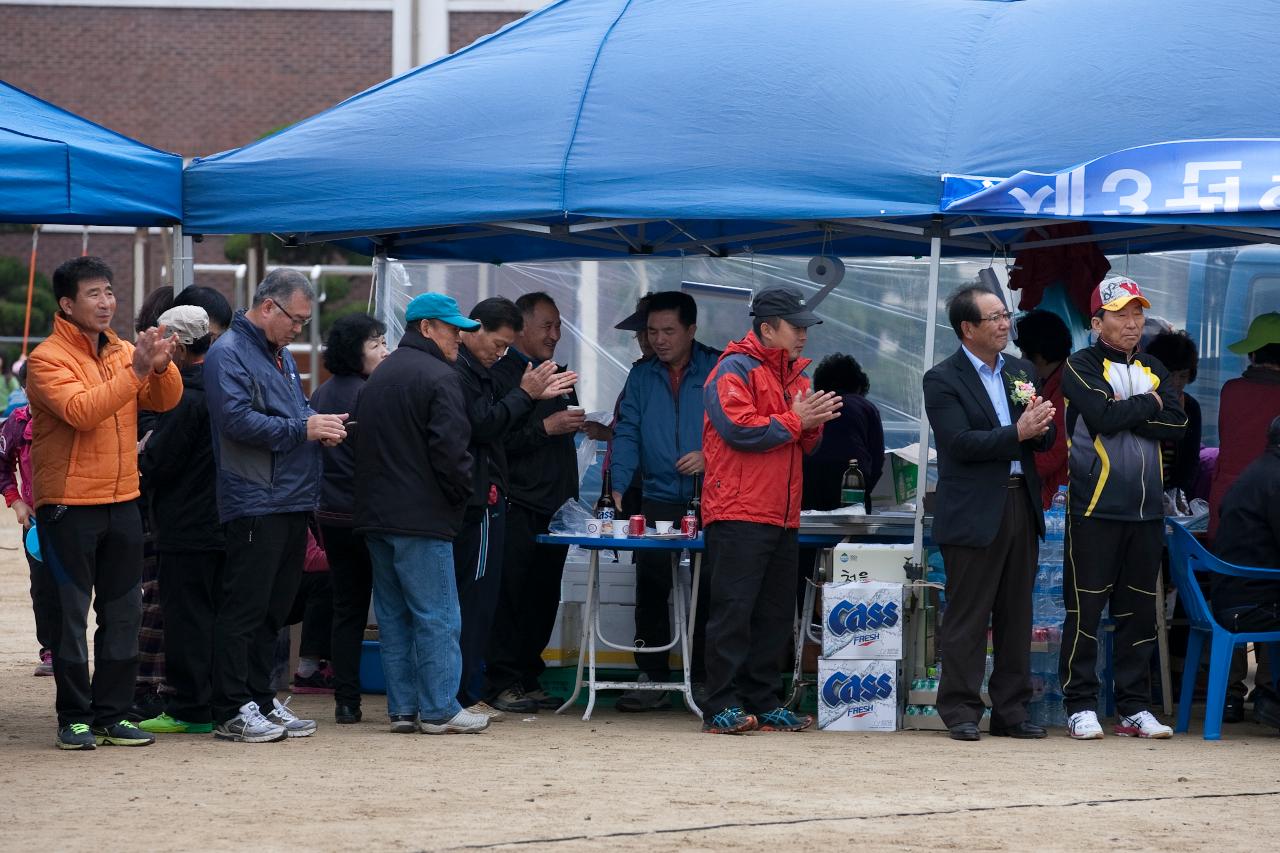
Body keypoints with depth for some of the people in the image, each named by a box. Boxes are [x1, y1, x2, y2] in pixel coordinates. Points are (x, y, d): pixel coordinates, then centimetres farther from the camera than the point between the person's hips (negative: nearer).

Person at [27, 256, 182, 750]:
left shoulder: (122, 352, 9)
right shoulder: (49, 359, -10)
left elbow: (164, 401, 2)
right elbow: (81, 411, -25)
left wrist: (161, 366, -18)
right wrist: (134, 372, -28)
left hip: (121, 501, 6)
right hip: (67, 506, -6)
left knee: (123, 613, 8)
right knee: (71, 614, -1)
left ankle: (112, 715, 14)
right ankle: (74, 718, 5)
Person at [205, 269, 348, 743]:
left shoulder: (281, 356, 21)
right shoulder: (229, 354, -9)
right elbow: (237, 420, -20)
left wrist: (321, 426, 7)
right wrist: (302, 429, -16)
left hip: (292, 503, 10)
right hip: (254, 504, -10)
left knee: (275, 609, 13)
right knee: (244, 609, -7)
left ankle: (261, 699, 19)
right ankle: (232, 711, -5)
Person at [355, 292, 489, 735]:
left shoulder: (378, 377, 18)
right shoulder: (438, 378, -11)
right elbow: (449, 449, -19)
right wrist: (467, 491, -4)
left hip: (376, 515, 9)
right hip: (422, 516, -9)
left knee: (394, 615, 11)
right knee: (436, 616, -5)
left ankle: (403, 707, 12)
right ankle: (439, 710, -5)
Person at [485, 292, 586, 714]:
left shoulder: (558, 374, 21)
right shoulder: (501, 375, -5)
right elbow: (495, 438, -15)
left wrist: (579, 424, 9)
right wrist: (546, 427, -16)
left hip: (556, 505, 8)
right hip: (519, 506, -8)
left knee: (544, 599, 7)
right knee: (511, 595, -8)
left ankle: (529, 679, 13)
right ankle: (502, 683, -4)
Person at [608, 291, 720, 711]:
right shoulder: (641, 376, 9)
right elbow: (627, 434, 2)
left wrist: (710, 457, -18)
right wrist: (617, 486, -11)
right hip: (659, 499, 2)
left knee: (708, 589, 2)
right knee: (650, 588, -1)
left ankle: (703, 677, 11)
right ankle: (651, 678, 4)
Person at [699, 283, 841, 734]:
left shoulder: (793, 374, 21)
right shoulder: (735, 369, -6)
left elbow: (803, 445, 25)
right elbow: (739, 428, -18)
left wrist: (813, 424, 3)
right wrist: (795, 421, -11)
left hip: (782, 517, 9)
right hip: (738, 514, -9)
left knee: (776, 612, 8)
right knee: (733, 610, -9)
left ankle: (762, 703, 13)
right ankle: (721, 706, -9)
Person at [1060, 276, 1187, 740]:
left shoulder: (1154, 370, 15)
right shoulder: (1081, 366, 0)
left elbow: (1176, 425, 0)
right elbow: (1103, 415, -17)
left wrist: (1125, 413, -10)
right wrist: (1148, 405, -3)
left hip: (1147, 510, 5)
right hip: (1095, 508, -5)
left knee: (1139, 610, 7)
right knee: (1085, 608, -4)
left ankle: (1135, 707, 13)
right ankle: (1081, 707, 1)